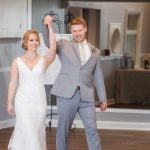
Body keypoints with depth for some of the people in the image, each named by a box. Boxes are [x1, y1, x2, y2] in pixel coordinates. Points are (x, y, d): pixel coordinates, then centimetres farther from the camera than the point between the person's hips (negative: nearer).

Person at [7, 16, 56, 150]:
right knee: (28, 132, -10)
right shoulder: (17, 62, 1)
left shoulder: (44, 61, 0)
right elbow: (13, 83, 3)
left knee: (38, 131, 10)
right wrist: (9, 103, 0)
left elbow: (53, 49, -19)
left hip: (39, 101, 2)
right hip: (23, 101, -2)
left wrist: (50, 27, -22)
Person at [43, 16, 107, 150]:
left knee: (92, 129, -2)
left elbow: (98, 76, 17)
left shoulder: (95, 51, 15)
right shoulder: (64, 45, 9)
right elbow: (48, 42, -8)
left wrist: (103, 98, 15)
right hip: (67, 94, -1)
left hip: (86, 96, 2)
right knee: (63, 128, 5)